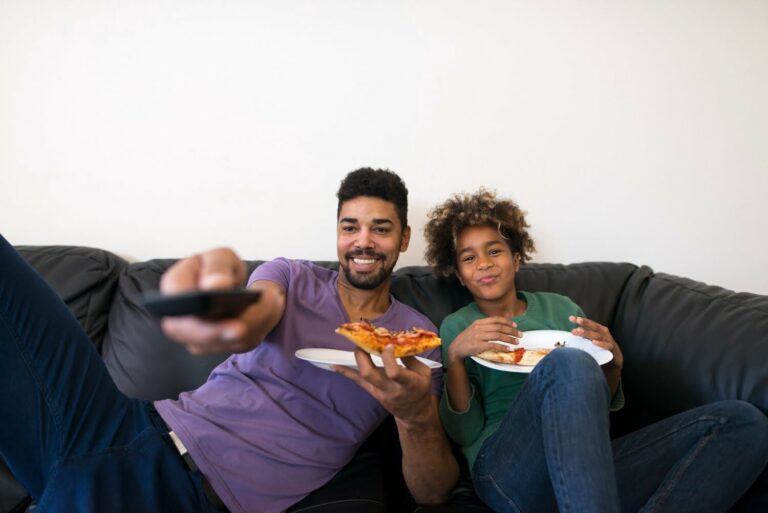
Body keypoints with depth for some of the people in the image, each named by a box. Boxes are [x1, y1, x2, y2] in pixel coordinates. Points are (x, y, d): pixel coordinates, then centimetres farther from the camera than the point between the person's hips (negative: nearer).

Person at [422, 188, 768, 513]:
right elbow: (464, 433, 3)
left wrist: (612, 364, 1)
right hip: (508, 467, -4)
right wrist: (456, 356, -12)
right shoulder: (456, 327, 13)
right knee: (568, 362, -34)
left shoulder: (559, 308, 21)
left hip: (594, 463, 5)